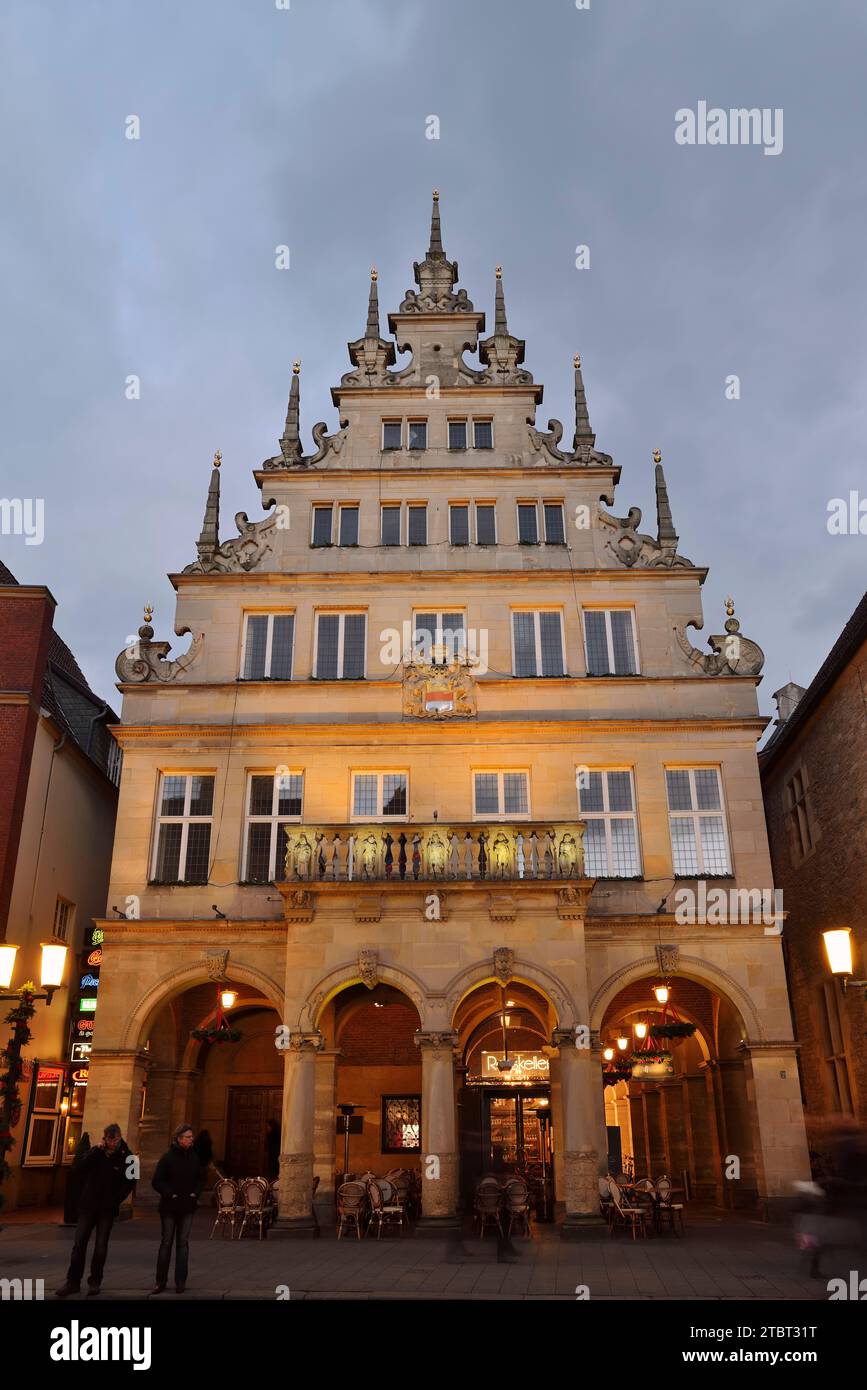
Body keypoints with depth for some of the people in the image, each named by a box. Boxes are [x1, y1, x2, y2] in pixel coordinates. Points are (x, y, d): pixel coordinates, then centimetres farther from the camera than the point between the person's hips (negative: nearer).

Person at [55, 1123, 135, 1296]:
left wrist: (115, 1200, -7)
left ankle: (95, 1282, 17)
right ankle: (73, 1281, 14)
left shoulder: (126, 1157, -6)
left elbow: (130, 1182, -2)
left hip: (107, 1209, -2)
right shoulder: (96, 1152, 1)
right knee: (79, 1245, 3)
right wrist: (96, 1150, -22)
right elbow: (81, 1168, -14)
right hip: (88, 1205, 2)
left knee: (101, 1247, 3)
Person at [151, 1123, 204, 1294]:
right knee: (166, 1242, 5)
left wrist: (195, 1193, -3)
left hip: (187, 1206, 3)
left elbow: (200, 1178, 12)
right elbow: (157, 1182, -10)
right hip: (169, 1206, -3)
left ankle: (180, 1281, 12)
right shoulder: (168, 1156, -10)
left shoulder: (193, 1156, 2)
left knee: (183, 1243, 6)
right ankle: (161, 1281, 16)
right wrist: (170, 1194, -17)